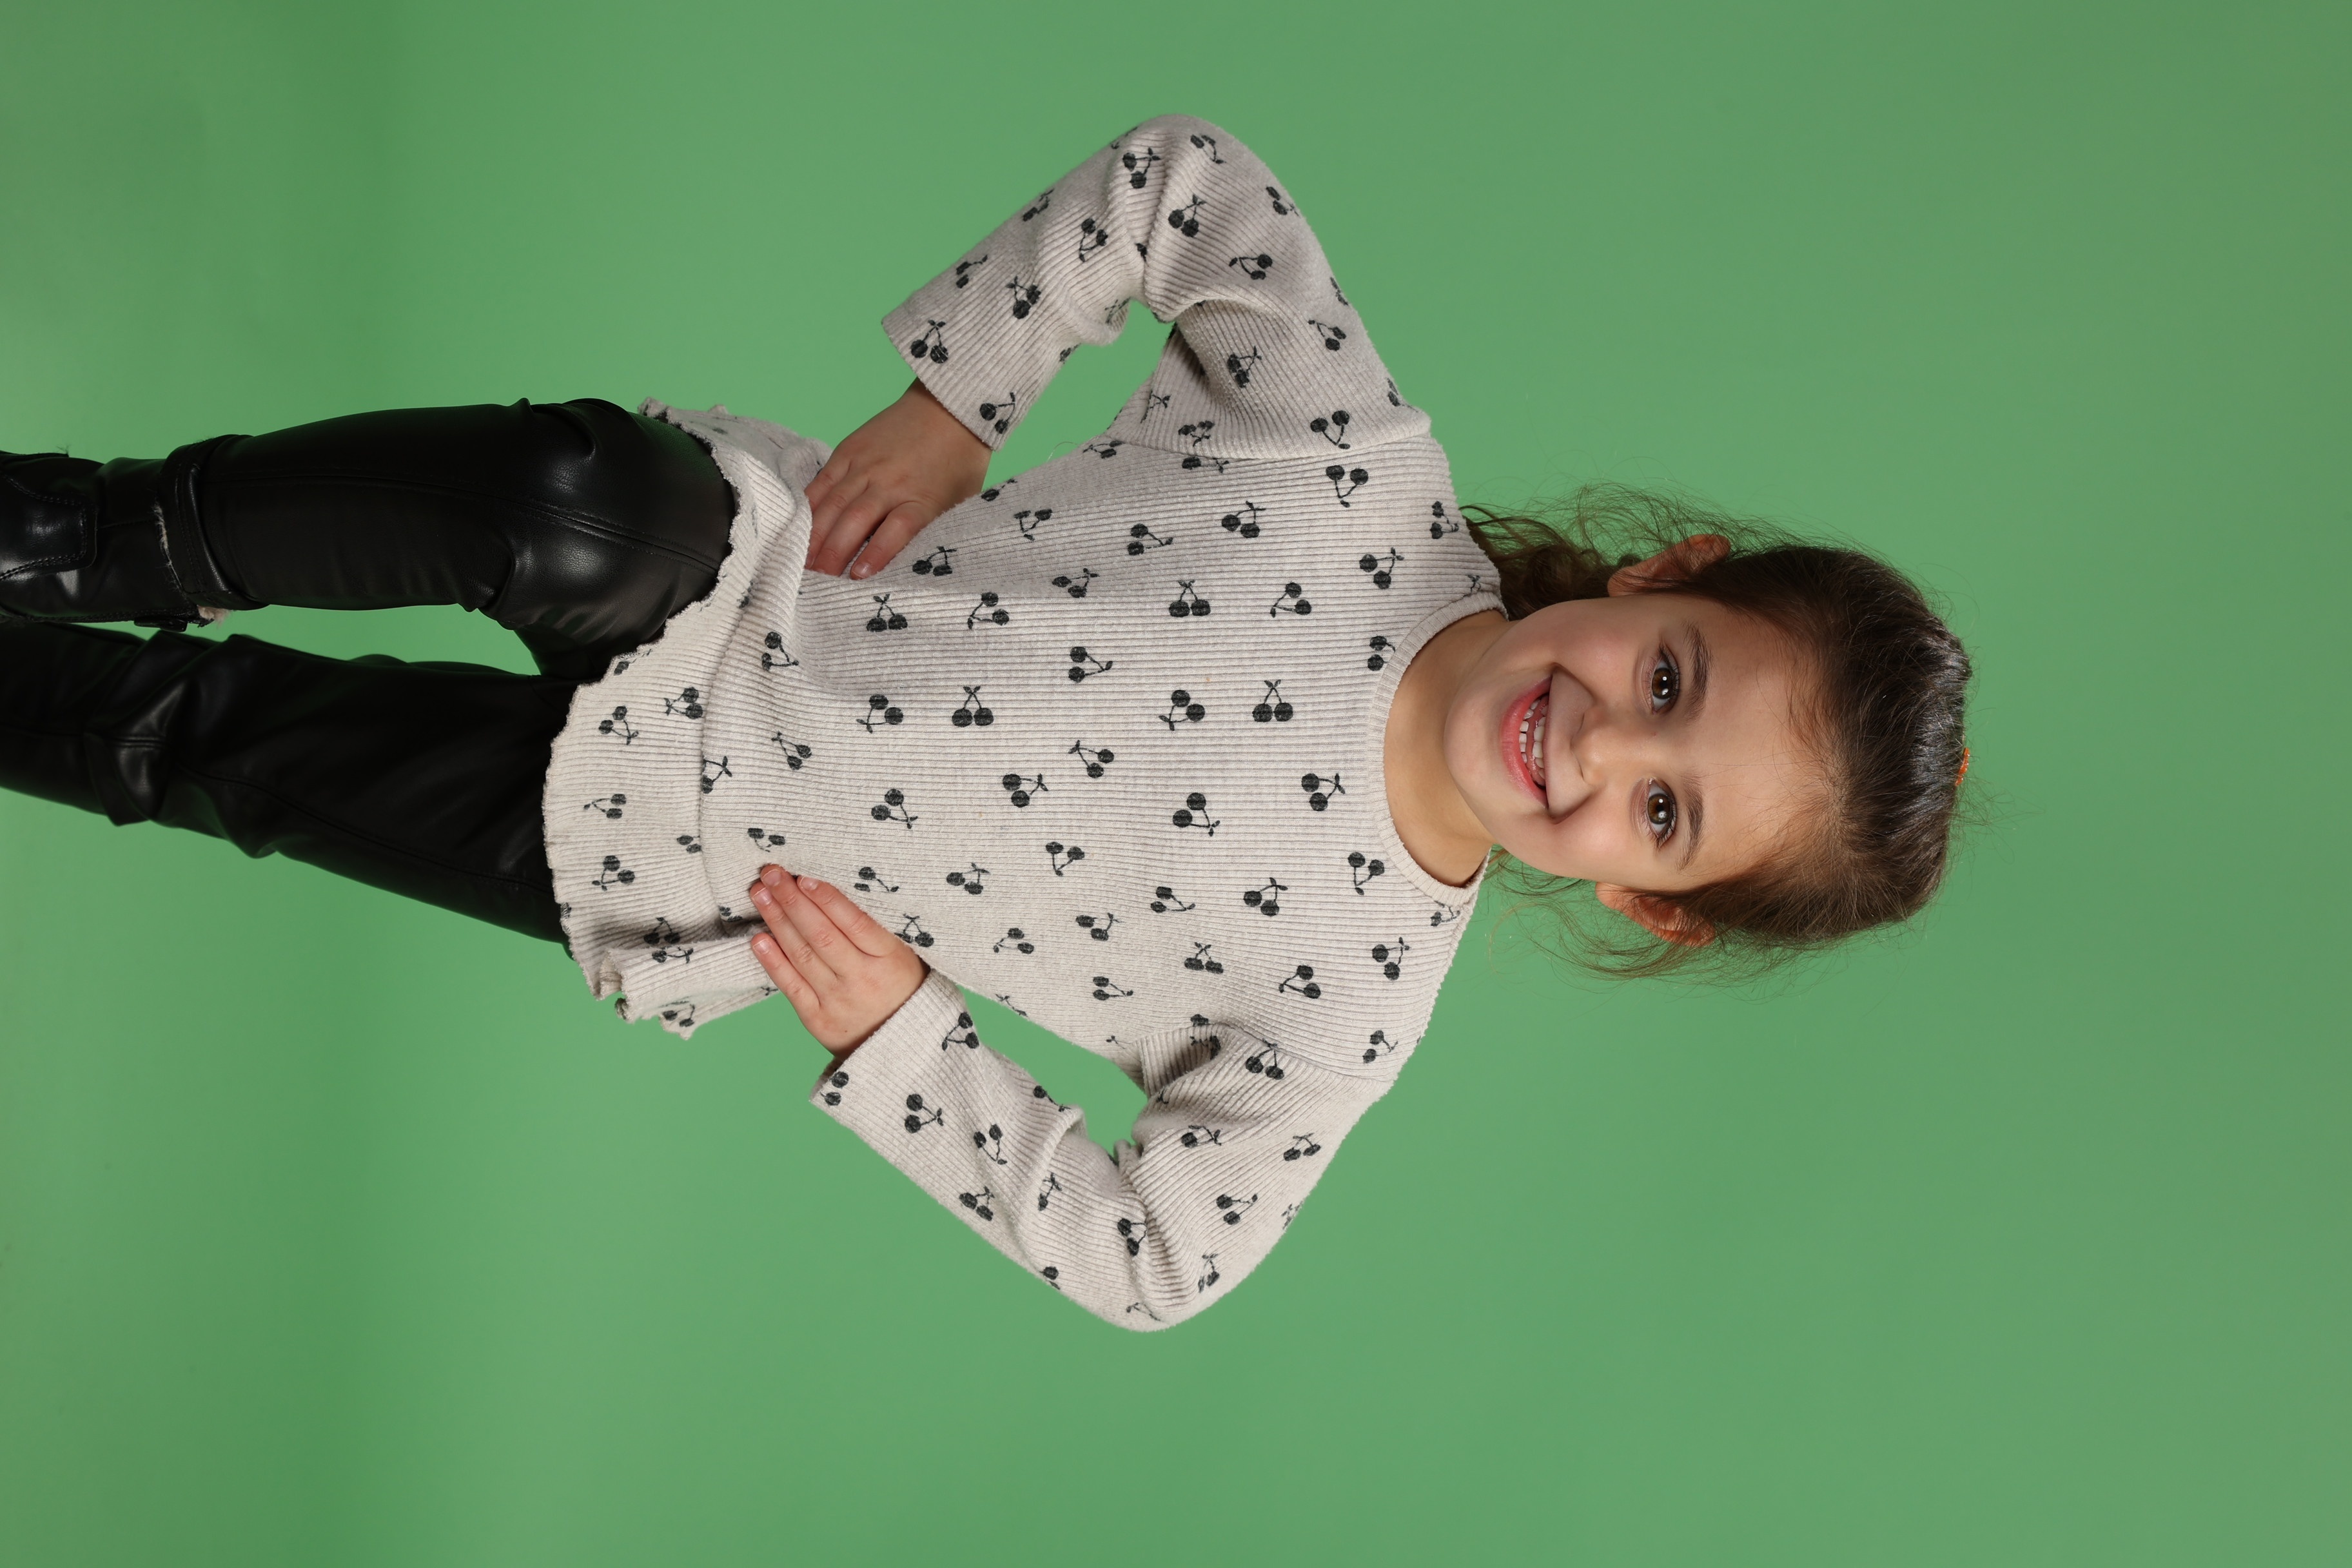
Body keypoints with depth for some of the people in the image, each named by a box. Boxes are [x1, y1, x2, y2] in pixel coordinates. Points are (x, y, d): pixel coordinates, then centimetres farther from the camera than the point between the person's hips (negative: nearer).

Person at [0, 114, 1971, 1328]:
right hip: (741, 570, 0)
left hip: (665, 856, 0)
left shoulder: (1347, 1004, -17)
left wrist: (897, 1040, -15)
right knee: (587, 508, -34)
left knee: (205, 740, -12)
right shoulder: (1368, 467, -18)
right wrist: (951, 402, -16)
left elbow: (1153, 1258, -7)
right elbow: (1193, 181, -9)